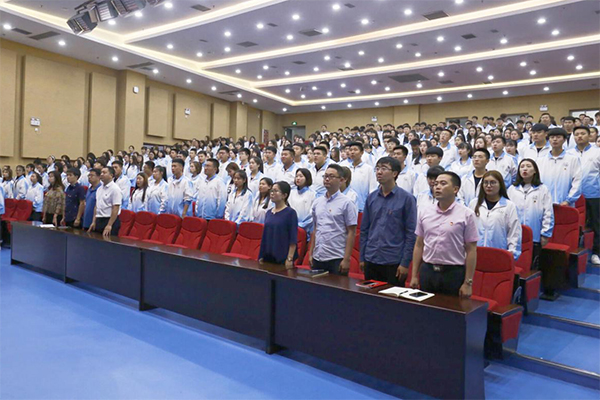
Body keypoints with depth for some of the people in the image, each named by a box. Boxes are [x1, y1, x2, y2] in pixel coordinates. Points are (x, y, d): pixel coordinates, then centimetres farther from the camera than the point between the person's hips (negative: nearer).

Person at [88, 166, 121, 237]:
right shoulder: (99, 189, 14)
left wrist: (109, 225, -19)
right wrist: (94, 222, 13)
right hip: (99, 220, 8)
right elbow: (96, 206, 19)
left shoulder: (115, 189, -11)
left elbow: (115, 209, -16)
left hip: (110, 220, -8)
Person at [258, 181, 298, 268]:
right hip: (268, 256, 6)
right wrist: (261, 256, 11)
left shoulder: (290, 212, -8)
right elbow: (265, 236, 13)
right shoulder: (269, 212, 9)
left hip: (283, 258, -6)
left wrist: (290, 259, -17)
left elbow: (293, 238, -12)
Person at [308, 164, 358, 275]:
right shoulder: (317, 202, 10)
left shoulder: (346, 203, -6)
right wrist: (310, 254, 11)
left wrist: (346, 259, -13)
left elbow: (351, 232, -8)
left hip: (337, 258, -5)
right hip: (317, 257, 5)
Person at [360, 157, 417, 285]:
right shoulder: (371, 198, 7)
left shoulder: (406, 198, -6)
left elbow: (411, 233, -7)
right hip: (371, 261, 4)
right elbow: (364, 229, 11)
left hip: (394, 262, -4)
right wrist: (362, 258, 8)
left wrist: (405, 263, -10)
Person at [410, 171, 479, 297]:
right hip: (427, 271, 3)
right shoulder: (424, 213, 6)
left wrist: (468, 283, -8)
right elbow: (419, 245, 9)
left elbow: (471, 250, -5)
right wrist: (414, 276, 6)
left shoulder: (467, 214, -5)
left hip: (454, 273, -3)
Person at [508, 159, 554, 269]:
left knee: (532, 268, 9)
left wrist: (545, 234, -2)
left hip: (535, 237, -1)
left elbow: (548, 214, 0)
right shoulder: (512, 189, 5)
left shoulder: (543, 189, 0)